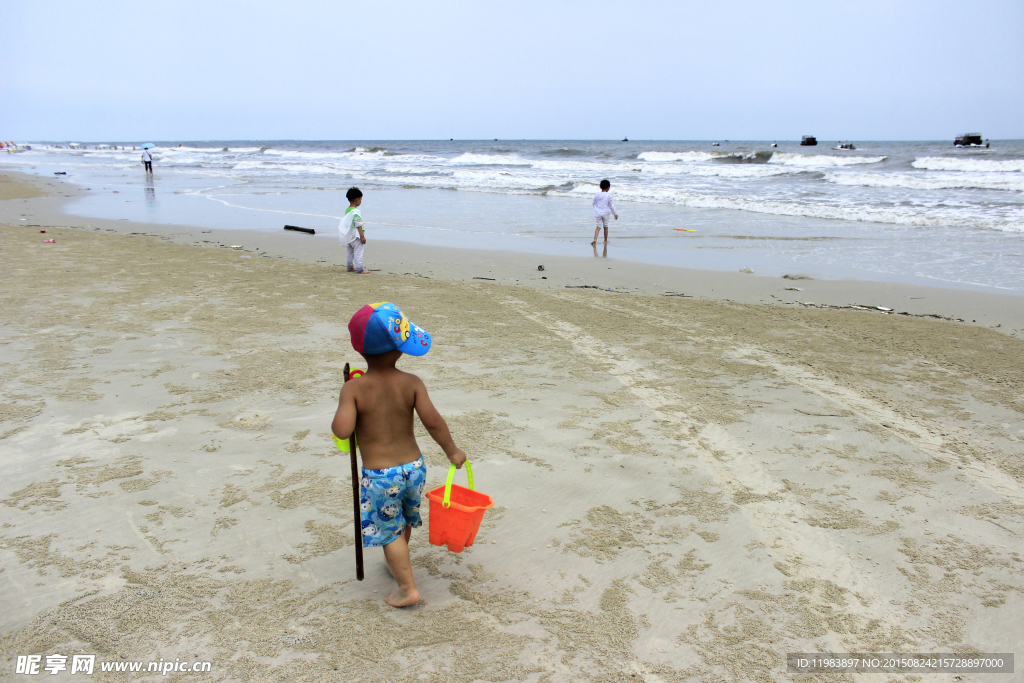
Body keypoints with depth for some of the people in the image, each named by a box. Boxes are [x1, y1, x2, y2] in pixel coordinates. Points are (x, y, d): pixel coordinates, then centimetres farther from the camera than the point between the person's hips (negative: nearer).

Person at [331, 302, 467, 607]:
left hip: (379, 475, -3)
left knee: (390, 531, 15)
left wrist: (339, 417, -4)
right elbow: (433, 421, -17)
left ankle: (408, 588, 19)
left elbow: (342, 430, -26)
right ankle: (397, 562, 53)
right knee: (405, 520, 29)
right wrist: (452, 451, -4)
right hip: (413, 465, 4)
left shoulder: (353, 389, -16)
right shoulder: (412, 383, -12)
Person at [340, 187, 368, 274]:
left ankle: (350, 267, 25)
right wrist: (362, 236, -18)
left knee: (349, 252, 17)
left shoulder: (347, 210, 9)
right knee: (358, 252, -6)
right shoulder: (356, 211, -19)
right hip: (356, 235, -9)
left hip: (348, 235, 9)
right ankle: (360, 269, -7)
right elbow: (358, 225, -20)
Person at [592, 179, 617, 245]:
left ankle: (595, 239, -17)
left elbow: (594, 204, 11)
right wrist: (615, 214, 7)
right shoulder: (608, 195, -7)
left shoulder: (597, 195, 2)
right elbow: (611, 205, -3)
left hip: (598, 213, 2)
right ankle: (605, 240, 20)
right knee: (605, 226, 12)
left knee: (598, 226, 2)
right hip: (606, 213, -2)